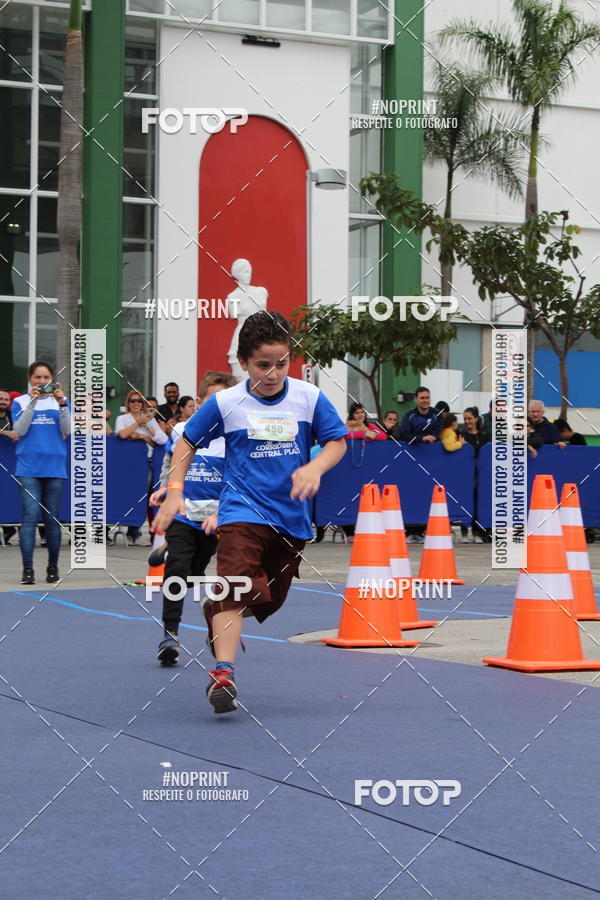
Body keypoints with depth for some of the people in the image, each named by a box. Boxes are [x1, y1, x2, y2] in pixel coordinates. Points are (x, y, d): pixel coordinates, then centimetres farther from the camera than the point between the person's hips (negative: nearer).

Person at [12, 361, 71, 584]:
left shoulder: (61, 400, 9)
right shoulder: (20, 401, 6)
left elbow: (67, 430, -2)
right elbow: (20, 430, -6)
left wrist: (61, 404, -15)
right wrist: (33, 402, -14)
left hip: (55, 467, 1)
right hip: (28, 468, -1)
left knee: (52, 518, 6)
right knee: (31, 515, -11)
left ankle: (53, 567, 17)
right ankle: (28, 569, -12)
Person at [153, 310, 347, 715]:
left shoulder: (309, 397, -3)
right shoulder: (226, 403, -6)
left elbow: (337, 441, 3)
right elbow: (188, 442, 6)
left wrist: (315, 468, -17)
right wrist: (175, 491, -3)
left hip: (292, 517, 3)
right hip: (243, 510, -3)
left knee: (269, 600, 14)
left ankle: (216, 611, 45)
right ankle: (223, 672, -29)